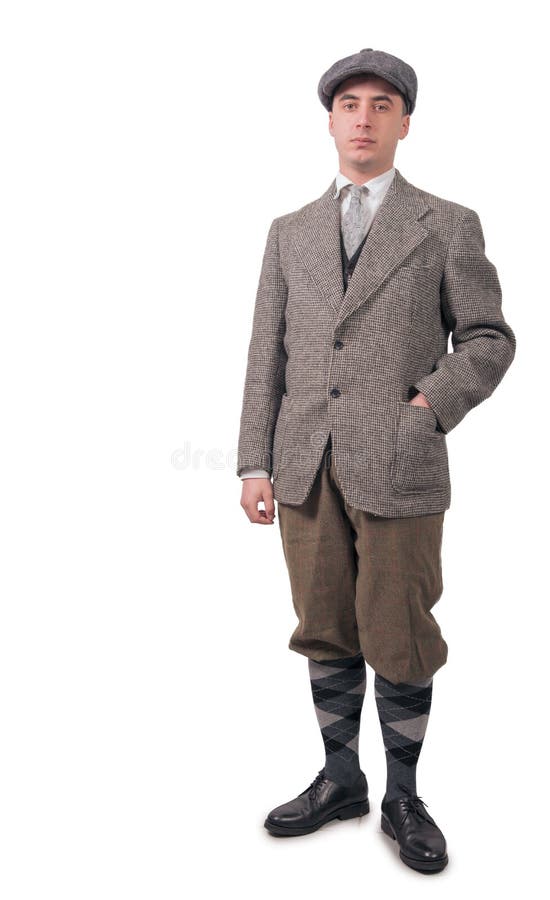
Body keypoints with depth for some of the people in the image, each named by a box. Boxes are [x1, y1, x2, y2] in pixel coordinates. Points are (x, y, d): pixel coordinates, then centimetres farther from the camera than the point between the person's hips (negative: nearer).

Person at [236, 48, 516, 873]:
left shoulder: (449, 226, 5)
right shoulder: (291, 233, 14)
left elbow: (487, 338, 4)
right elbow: (268, 354, 10)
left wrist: (433, 404, -13)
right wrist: (256, 462, 3)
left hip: (397, 466, -3)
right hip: (306, 467, 3)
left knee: (397, 641, 4)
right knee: (326, 633, 12)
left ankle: (403, 796, 24)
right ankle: (340, 780, 30)